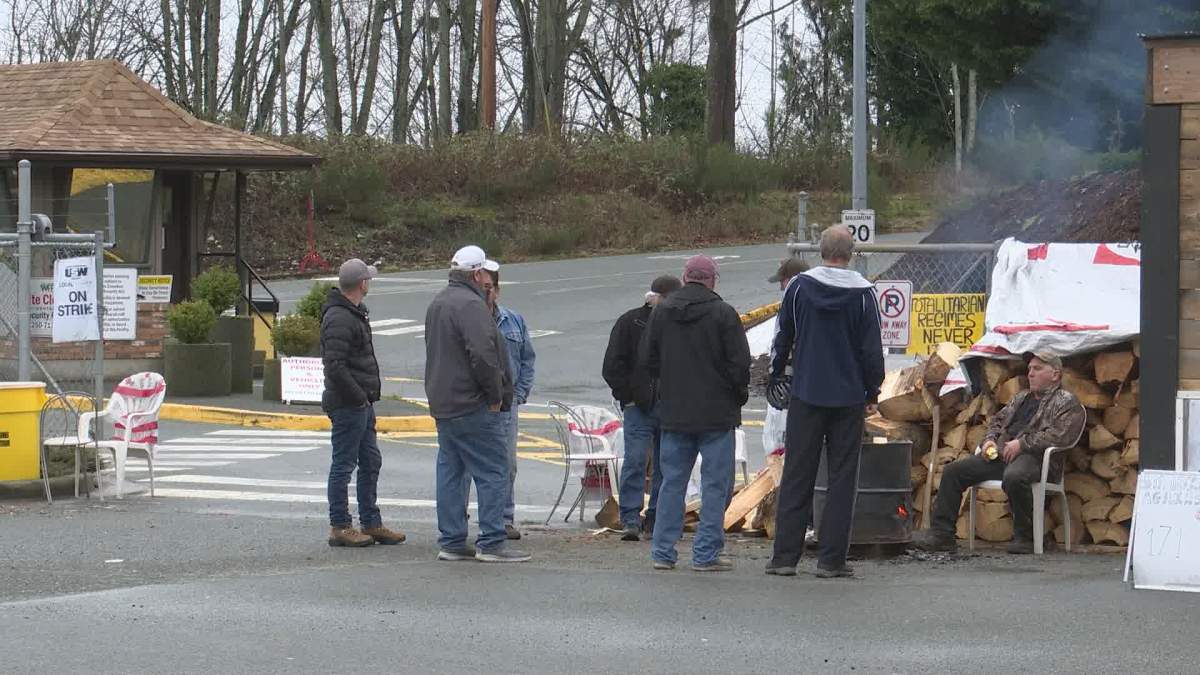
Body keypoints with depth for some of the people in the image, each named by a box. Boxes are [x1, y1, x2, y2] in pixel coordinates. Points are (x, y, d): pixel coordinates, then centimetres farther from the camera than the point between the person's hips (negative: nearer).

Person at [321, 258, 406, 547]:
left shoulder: (353, 314, 16)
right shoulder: (339, 319, -18)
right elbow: (335, 366, -25)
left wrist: (367, 396, 14)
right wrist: (359, 396, -19)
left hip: (361, 404, 11)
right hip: (348, 404, -11)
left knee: (371, 463, 14)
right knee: (343, 465, -3)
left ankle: (371, 524, 21)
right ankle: (340, 528, 2)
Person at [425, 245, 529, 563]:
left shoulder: (437, 303, 17)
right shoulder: (470, 304, -16)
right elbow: (483, 355, -25)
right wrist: (496, 395, -13)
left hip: (442, 404, 10)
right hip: (473, 406, -10)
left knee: (450, 471, 12)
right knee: (493, 471, -5)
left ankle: (451, 541, 15)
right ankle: (492, 542, -7)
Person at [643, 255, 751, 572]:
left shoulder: (660, 312, 5)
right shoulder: (723, 314, -10)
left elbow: (650, 361, 9)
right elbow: (739, 364, -10)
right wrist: (739, 395, 6)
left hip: (674, 412, 5)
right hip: (717, 413, -5)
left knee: (672, 481, 11)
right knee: (716, 484, 1)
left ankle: (663, 551, 11)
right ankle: (706, 553, 0)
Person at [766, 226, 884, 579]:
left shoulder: (799, 286, -1)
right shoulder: (863, 293, -6)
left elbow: (782, 338, 6)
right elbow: (872, 348, -2)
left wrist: (776, 376, 20)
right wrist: (873, 388, 11)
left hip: (806, 395, 1)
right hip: (849, 397, -1)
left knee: (797, 477, 6)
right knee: (842, 478, 4)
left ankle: (785, 556, 4)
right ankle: (832, 559, 1)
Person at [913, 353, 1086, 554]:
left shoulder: (1067, 402, 4)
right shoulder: (1021, 398, 30)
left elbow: (1060, 435, -12)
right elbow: (998, 420, 35)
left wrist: (1022, 443, -15)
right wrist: (990, 439, 11)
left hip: (1035, 457, -8)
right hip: (1001, 454, 8)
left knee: (1014, 476, -42)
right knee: (954, 470, -5)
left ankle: (1025, 537, -25)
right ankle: (941, 534, -6)